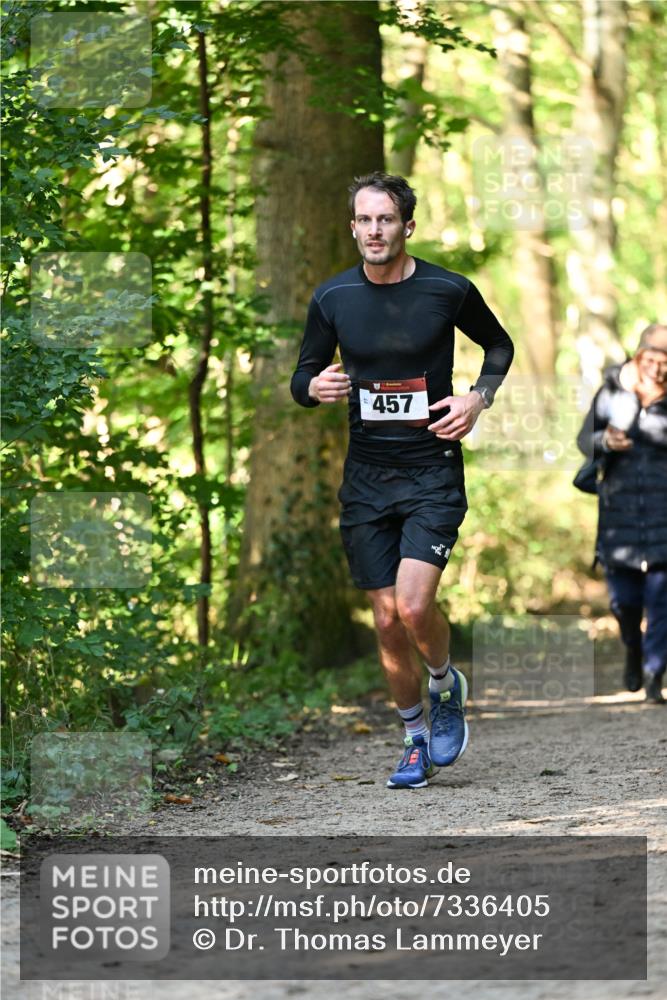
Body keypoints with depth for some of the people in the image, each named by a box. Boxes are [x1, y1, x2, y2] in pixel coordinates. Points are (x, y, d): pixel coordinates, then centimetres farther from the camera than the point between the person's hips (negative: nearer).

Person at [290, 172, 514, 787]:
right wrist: (315, 387, -12)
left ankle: (446, 687, 12)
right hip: (366, 476, 3)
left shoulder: (449, 291, -5)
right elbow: (303, 376, 11)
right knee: (388, 620, 5)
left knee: (414, 606, -19)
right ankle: (416, 739, 22)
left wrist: (479, 398, -4)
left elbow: (499, 346, 13)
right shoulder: (332, 298, 1)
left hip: (433, 467, -3)